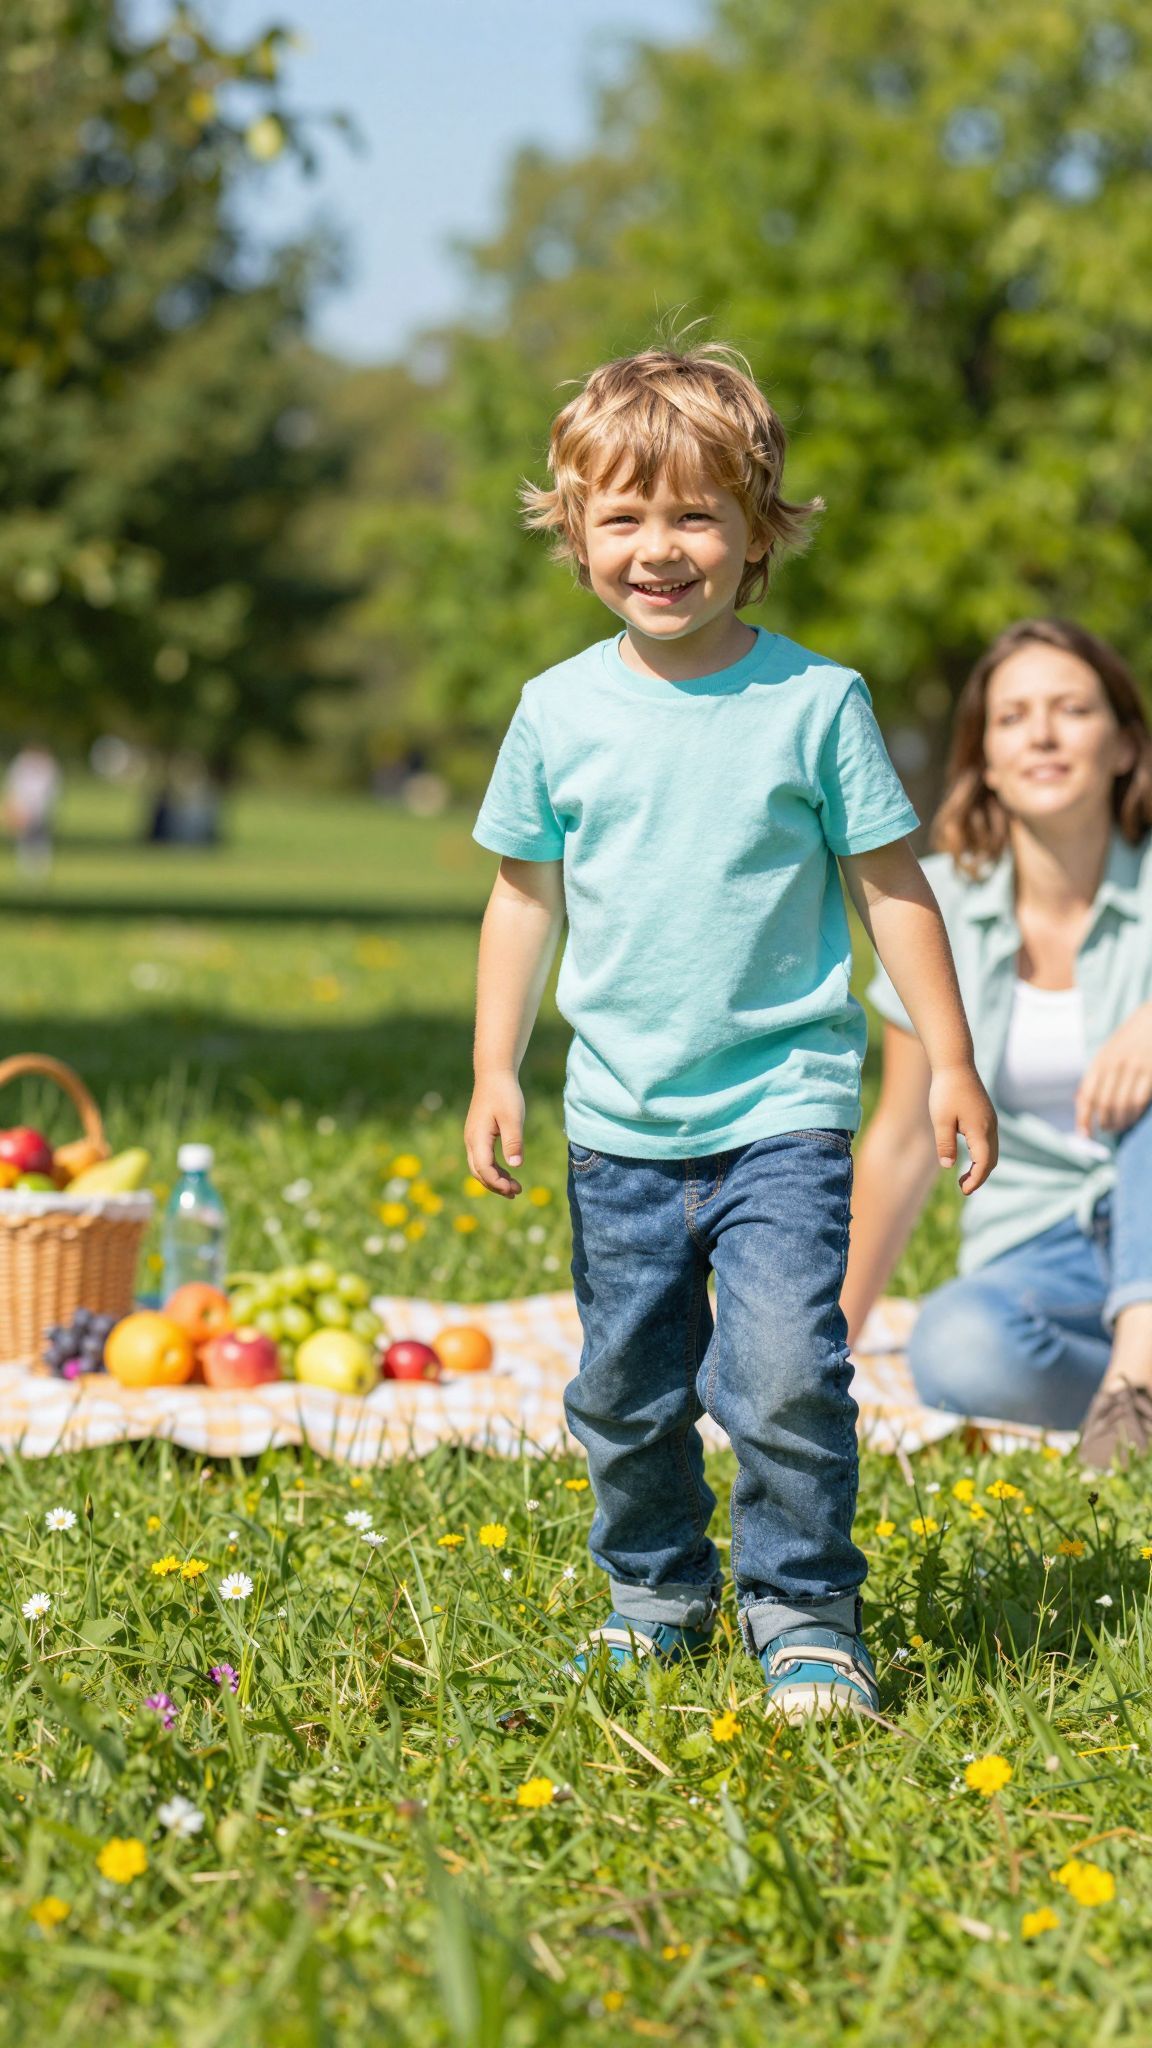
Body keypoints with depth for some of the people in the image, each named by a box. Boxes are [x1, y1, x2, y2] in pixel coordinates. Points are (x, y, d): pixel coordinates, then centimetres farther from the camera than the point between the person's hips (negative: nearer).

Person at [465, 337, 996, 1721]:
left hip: (783, 1109, -3)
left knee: (786, 1372, -15)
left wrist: (949, 1061, 1)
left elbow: (888, 885, 1)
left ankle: (802, 1613, 3)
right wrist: (493, 1073, 6)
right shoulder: (559, 713, 1)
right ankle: (654, 1596, 32)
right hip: (620, 1125, 3)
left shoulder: (815, 701, -5)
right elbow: (525, 896, 10)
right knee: (626, 1390, 12)